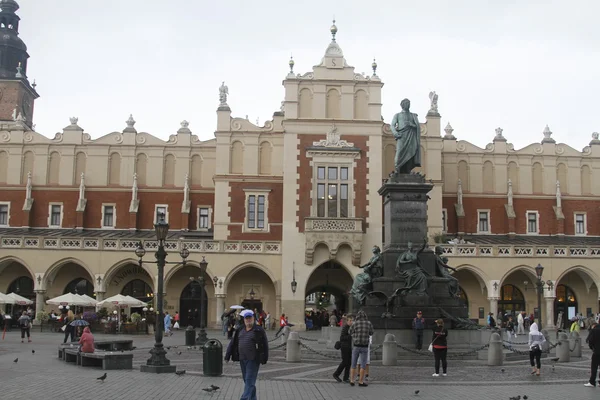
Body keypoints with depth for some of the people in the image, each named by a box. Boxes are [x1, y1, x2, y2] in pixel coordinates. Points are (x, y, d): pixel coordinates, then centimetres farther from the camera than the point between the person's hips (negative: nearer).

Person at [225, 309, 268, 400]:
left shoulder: (259, 330, -5)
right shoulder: (240, 330, 10)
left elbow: (265, 345, -4)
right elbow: (233, 344, 11)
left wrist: (264, 360, -5)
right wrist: (227, 356, 6)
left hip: (253, 360, -6)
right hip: (242, 359, 6)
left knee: (249, 381, -8)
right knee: (247, 381, 13)